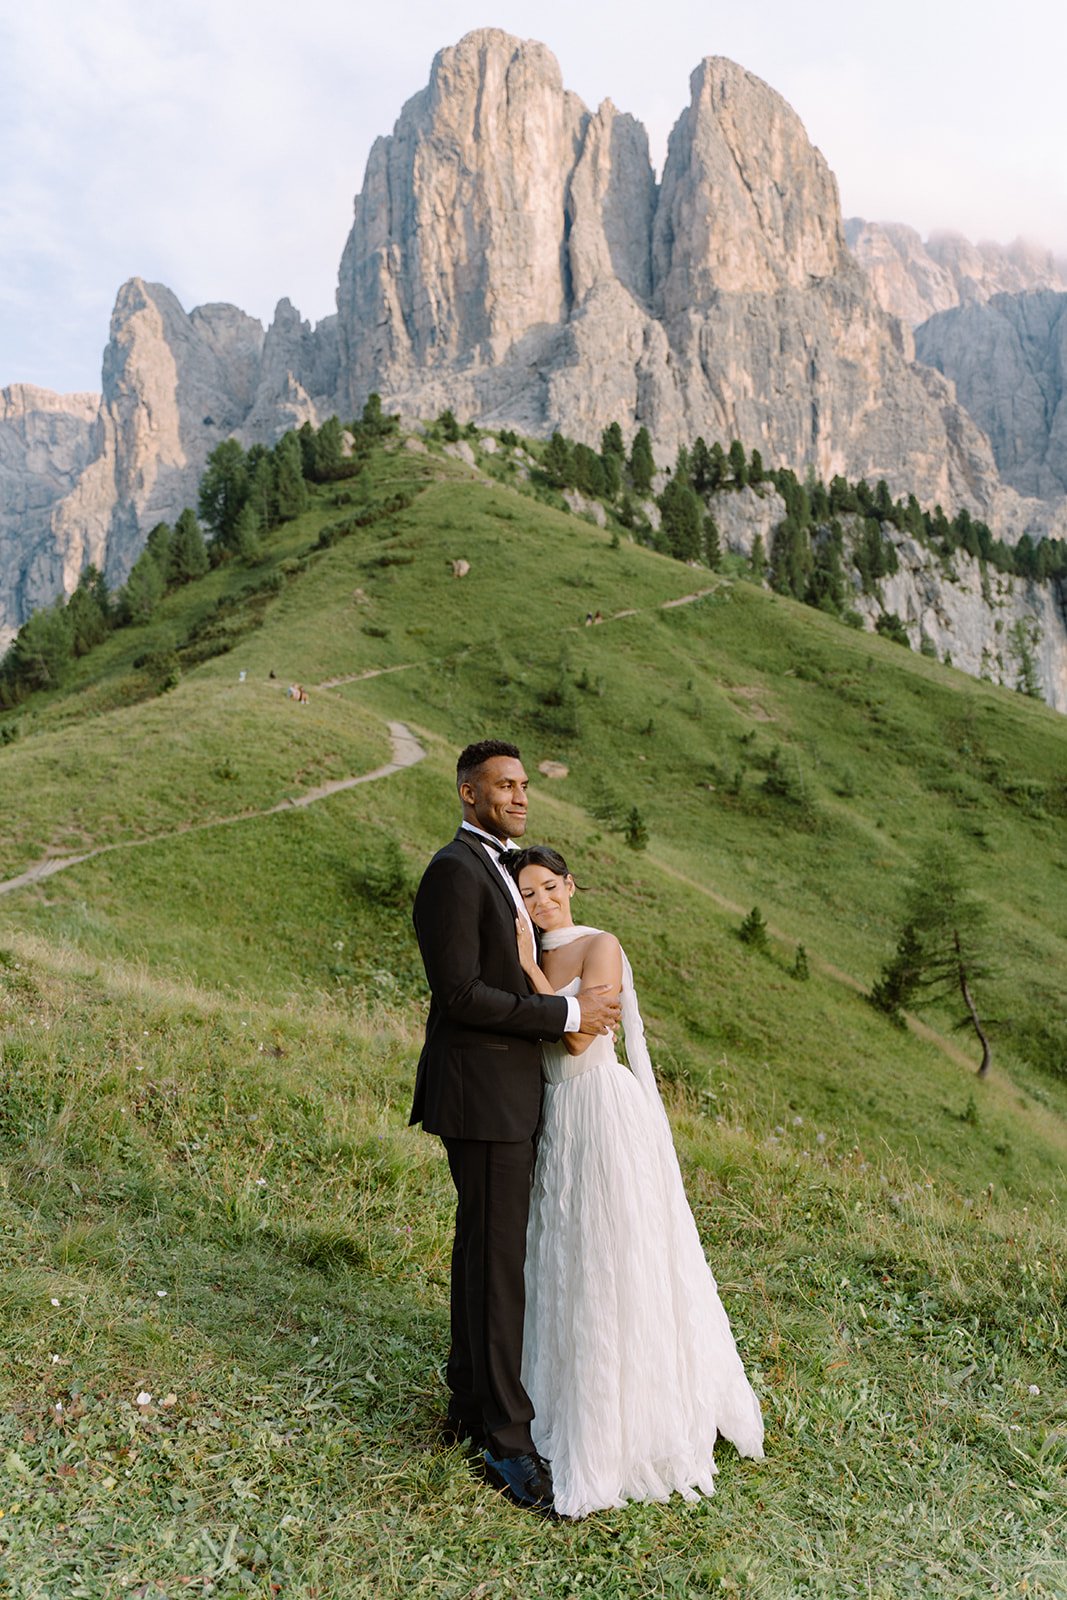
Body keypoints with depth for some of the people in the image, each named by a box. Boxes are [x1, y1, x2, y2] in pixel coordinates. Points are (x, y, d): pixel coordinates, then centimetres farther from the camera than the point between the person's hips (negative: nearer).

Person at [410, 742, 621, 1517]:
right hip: (483, 1096, -10)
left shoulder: (499, 868, 14)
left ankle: (471, 1402, 32)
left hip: (509, 1092, 10)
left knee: (484, 1249, 18)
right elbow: (460, 994, -23)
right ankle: (509, 1442, 8)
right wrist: (566, 1013, -20)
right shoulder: (453, 871, -17)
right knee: (499, 1263, -3)